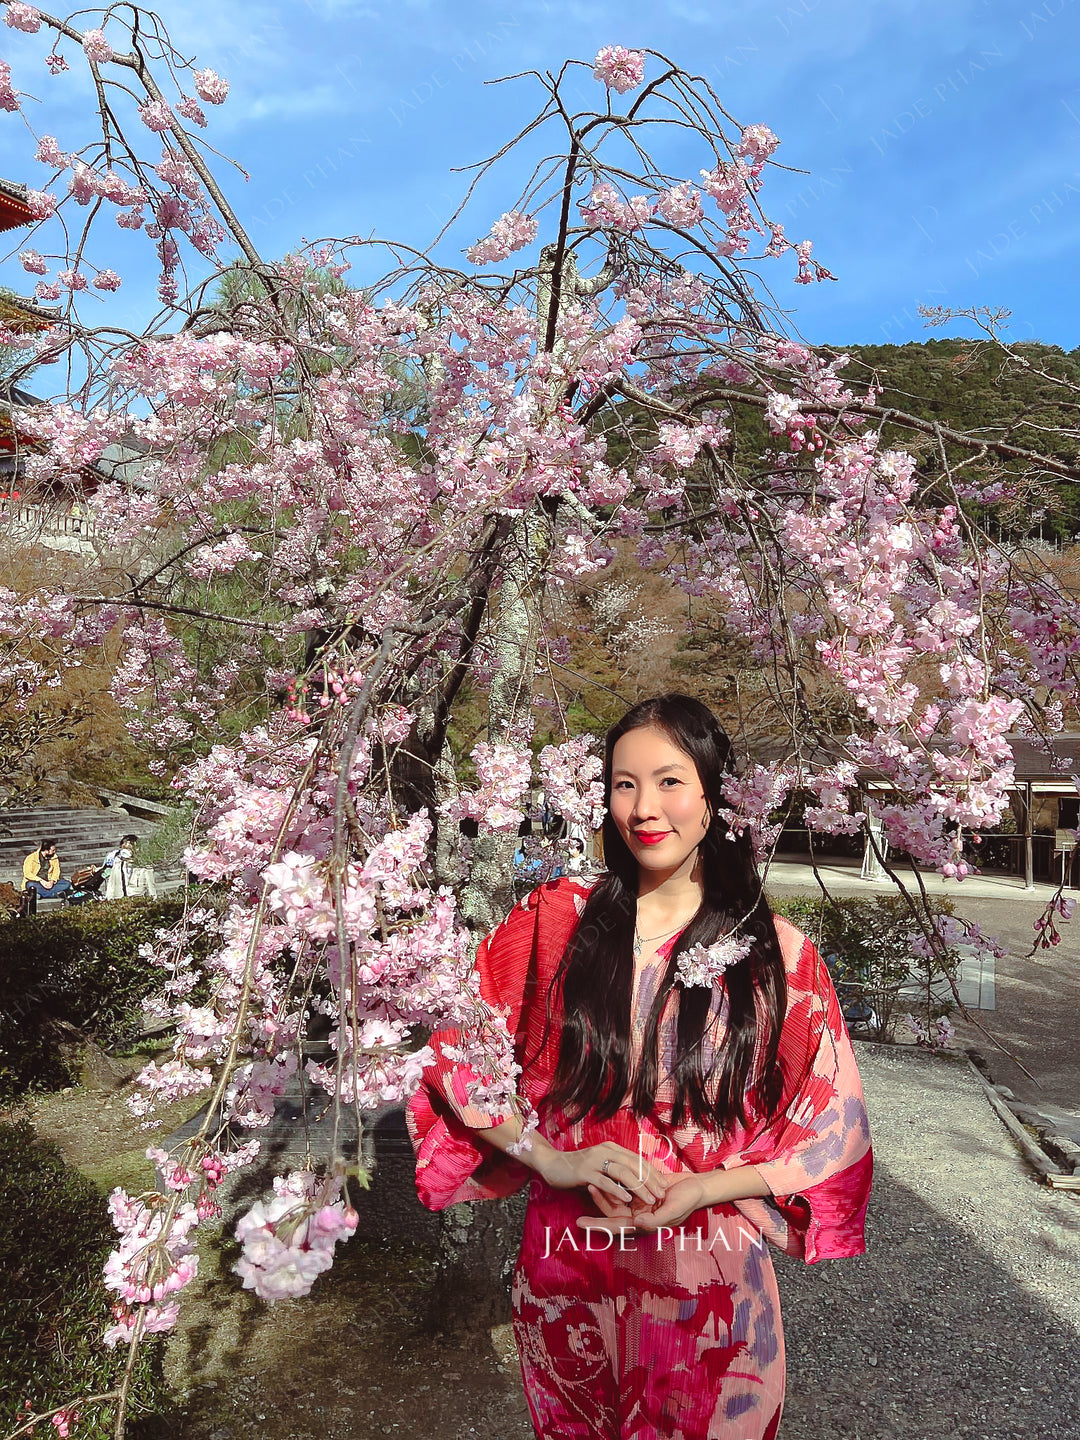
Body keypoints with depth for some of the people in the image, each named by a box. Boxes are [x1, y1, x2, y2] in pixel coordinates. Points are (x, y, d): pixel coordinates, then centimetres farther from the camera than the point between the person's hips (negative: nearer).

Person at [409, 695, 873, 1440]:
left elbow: (828, 1133, -4)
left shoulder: (780, 956, -8)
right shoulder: (553, 921, -8)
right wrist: (556, 1160, -17)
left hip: (712, 1285, -1)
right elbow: (453, 1055, -7)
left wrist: (697, 1191, -16)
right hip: (567, 1273, 1)